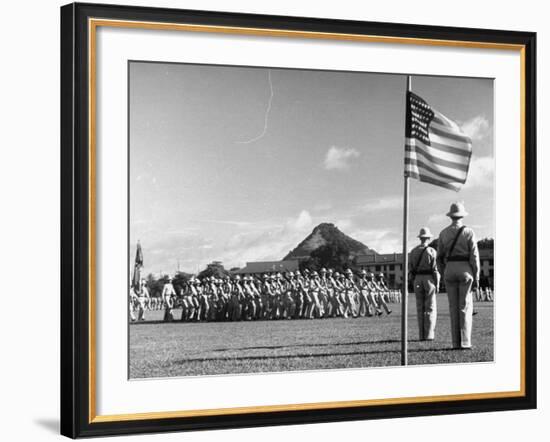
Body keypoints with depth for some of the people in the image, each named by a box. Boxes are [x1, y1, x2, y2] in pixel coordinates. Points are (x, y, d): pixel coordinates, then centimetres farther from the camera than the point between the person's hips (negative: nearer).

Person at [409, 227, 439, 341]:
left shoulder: (413, 251, 6)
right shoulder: (432, 251, -7)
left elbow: (410, 269, 5)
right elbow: (435, 269, -11)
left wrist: (414, 283, 12)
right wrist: (437, 284, -5)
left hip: (417, 280, 4)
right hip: (429, 279, -4)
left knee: (420, 308, 6)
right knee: (430, 308, 0)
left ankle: (422, 335, 4)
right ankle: (429, 335, -5)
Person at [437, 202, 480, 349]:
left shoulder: (443, 233, 6)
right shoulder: (468, 232, -4)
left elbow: (440, 257, 7)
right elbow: (474, 256, -8)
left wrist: (444, 275, 17)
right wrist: (476, 278, -4)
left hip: (449, 270, 3)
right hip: (465, 270, -3)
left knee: (453, 307, 6)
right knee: (465, 307, -1)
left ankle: (456, 342, 4)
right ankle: (465, 342, -6)